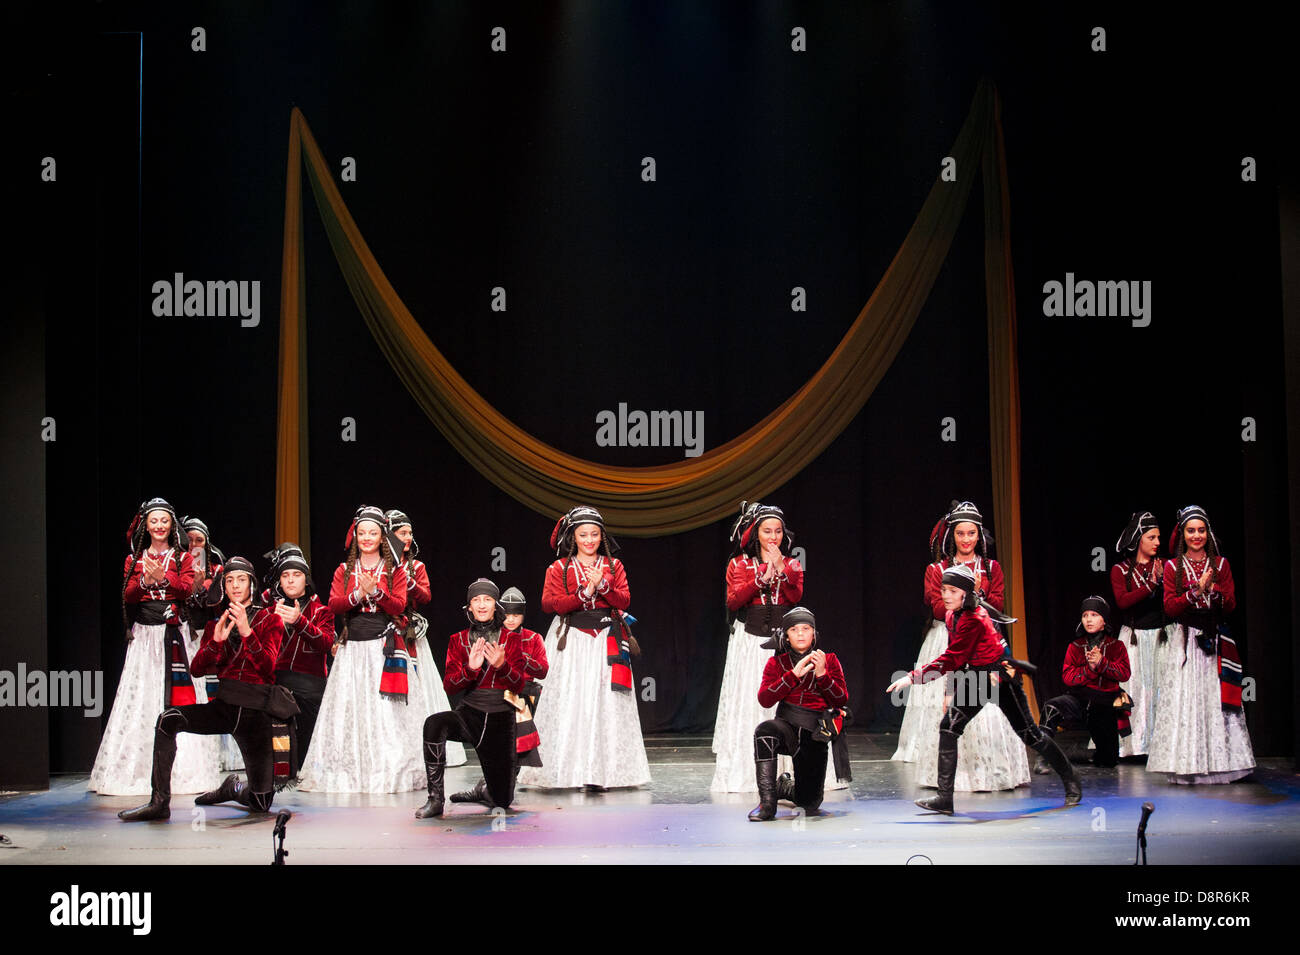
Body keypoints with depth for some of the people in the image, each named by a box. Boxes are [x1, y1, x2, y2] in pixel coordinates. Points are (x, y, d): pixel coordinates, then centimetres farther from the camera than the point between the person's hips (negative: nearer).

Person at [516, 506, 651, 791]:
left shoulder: (613, 565, 12)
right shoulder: (559, 568, 7)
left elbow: (624, 600, 3)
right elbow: (550, 602, -6)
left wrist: (603, 585, -14)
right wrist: (585, 592, -16)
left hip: (606, 640, 2)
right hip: (571, 640, -1)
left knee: (603, 704, -4)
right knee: (569, 704, -7)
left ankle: (598, 772, -4)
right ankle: (566, 770, -4)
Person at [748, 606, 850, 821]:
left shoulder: (829, 660, 6)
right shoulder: (776, 663, 6)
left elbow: (842, 700, -3)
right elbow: (764, 699, -9)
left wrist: (822, 674, -18)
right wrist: (794, 674, -18)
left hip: (815, 734, 1)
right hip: (787, 727, 0)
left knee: (809, 804, -2)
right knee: (765, 730, -38)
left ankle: (788, 787, 37)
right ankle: (767, 802, -30)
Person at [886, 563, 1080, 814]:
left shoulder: (973, 620, -27)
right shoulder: (953, 614, 1)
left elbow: (952, 659, -31)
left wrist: (913, 677, -32)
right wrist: (953, 679, 10)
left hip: (1000, 677, -8)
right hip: (975, 678, 8)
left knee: (1029, 733, 1)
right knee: (948, 727, -9)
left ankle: (1071, 781, 23)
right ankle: (944, 797, -10)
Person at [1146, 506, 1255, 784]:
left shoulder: (1220, 564, 10)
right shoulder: (1173, 567, 5)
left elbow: (1231, 605, 5)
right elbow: (1170, 607, -3)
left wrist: (1213, 590, -14)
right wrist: (1196, 591, -15)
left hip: (1214, 639, 2)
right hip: (1185, 640, -2)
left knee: (1215, 697, -2)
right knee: (1184, 698, -7)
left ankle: (1217, 761, 3)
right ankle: (1186, 766, -5)